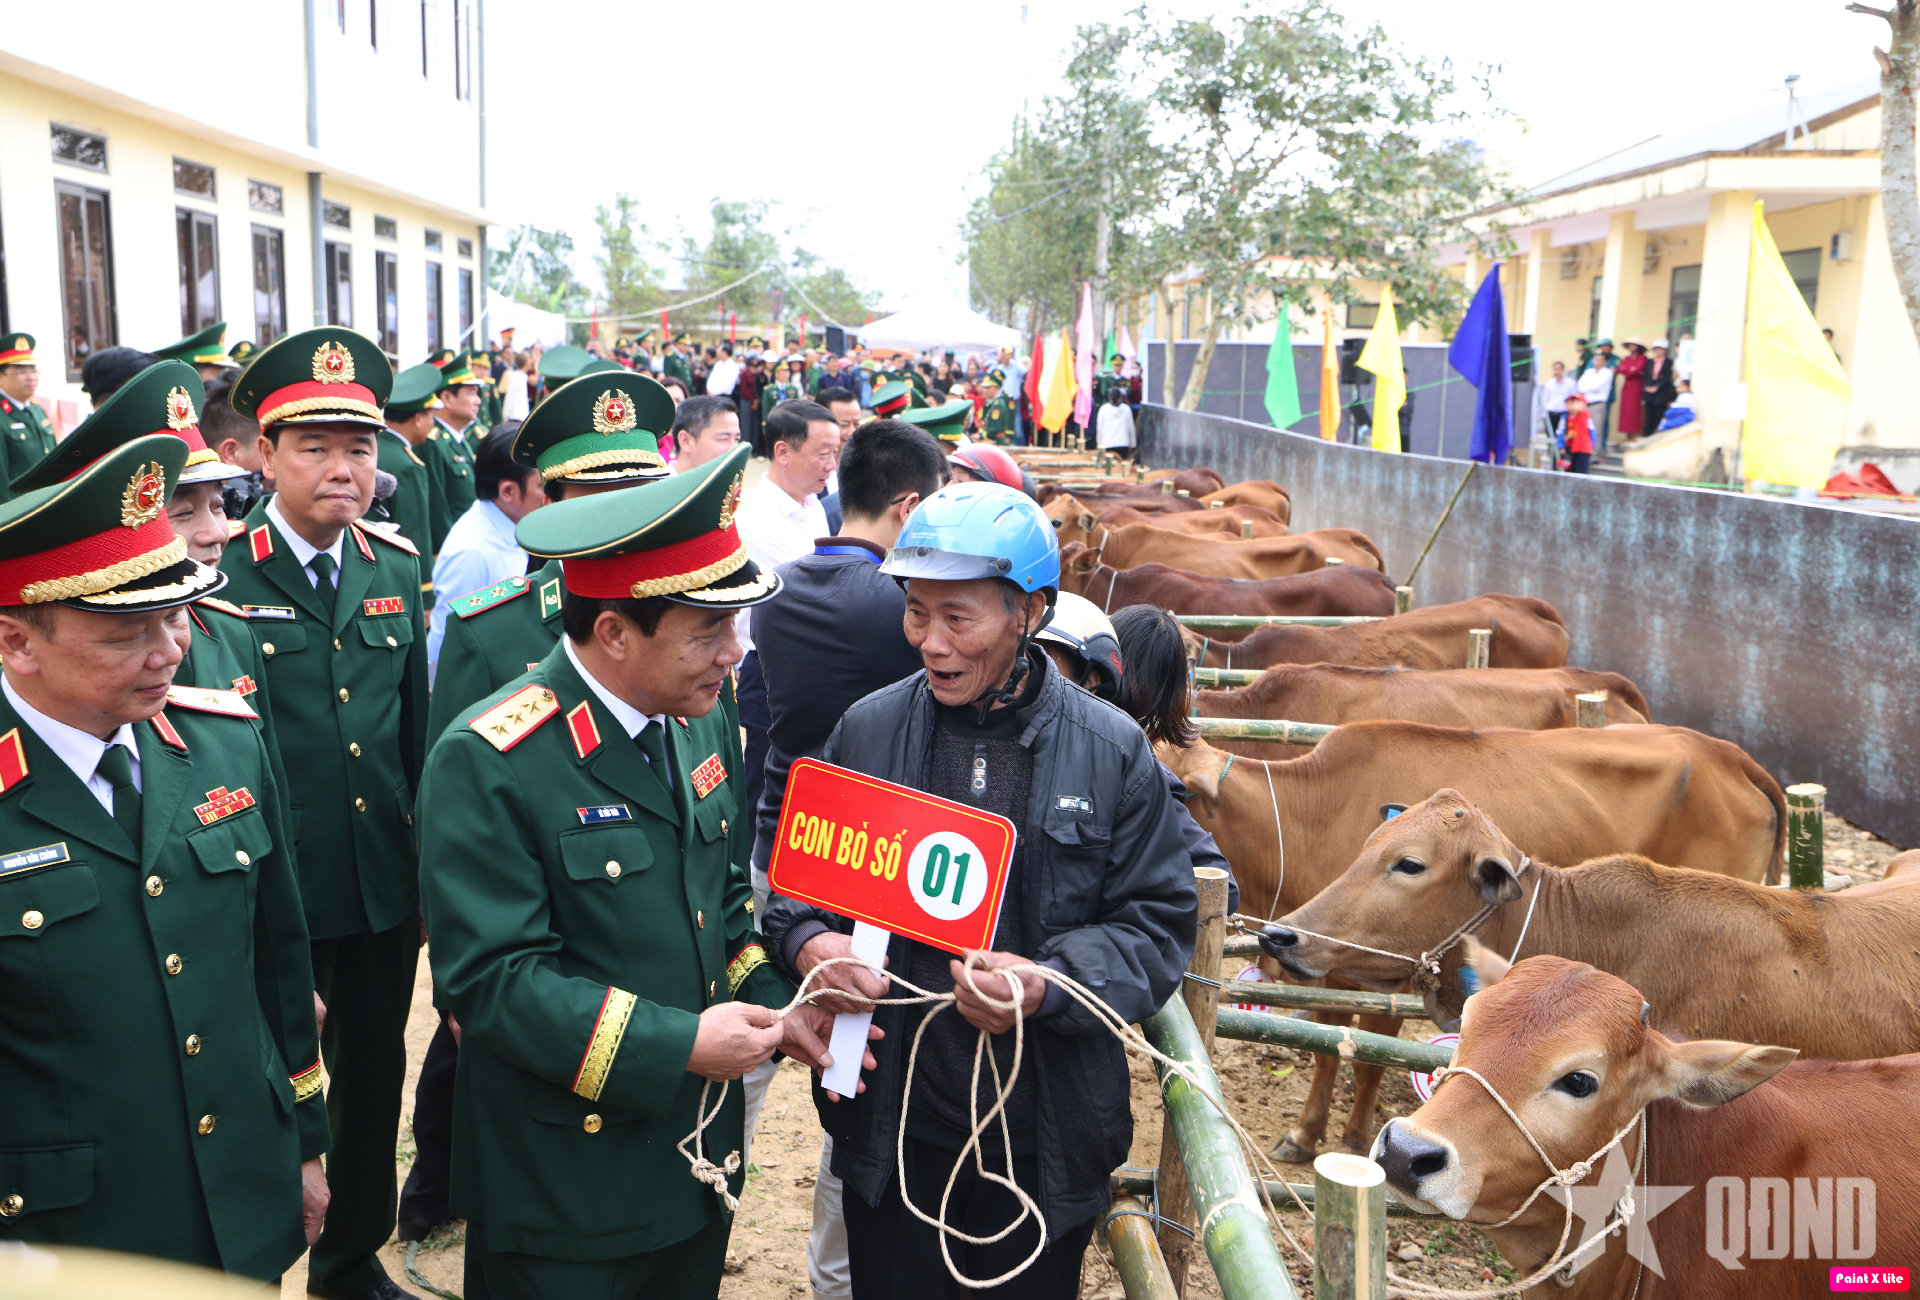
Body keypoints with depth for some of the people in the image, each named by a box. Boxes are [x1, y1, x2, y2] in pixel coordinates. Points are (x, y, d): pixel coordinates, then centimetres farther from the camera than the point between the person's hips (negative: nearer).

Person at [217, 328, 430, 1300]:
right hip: (270, 894, -5)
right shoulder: (216, 575, -11)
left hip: (385, 889, 5)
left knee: (373, 1076, 18)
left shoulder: (398, 568, 4)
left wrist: (425, 862, 12)